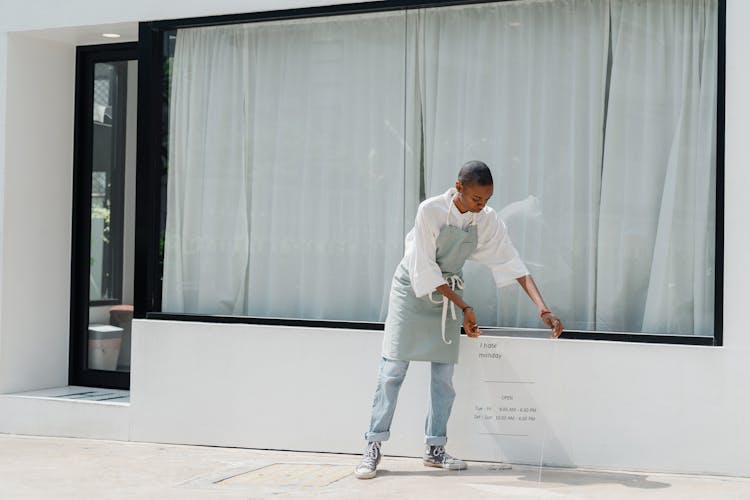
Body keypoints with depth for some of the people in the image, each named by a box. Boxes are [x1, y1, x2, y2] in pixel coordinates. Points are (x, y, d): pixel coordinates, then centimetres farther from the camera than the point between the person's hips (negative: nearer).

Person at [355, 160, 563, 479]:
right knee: (393, 369, -7)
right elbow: (425, 271, -21)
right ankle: (374, 447, -2)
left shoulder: (487, 221, -11)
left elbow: (514, 266, -11)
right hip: (412, 287, -4)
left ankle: (434, 448, 13)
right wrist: (464, 307, -21)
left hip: (448, 293, 4)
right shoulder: (431, 210, -23)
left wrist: (544, 310, -19)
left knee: (444, 375, 3)